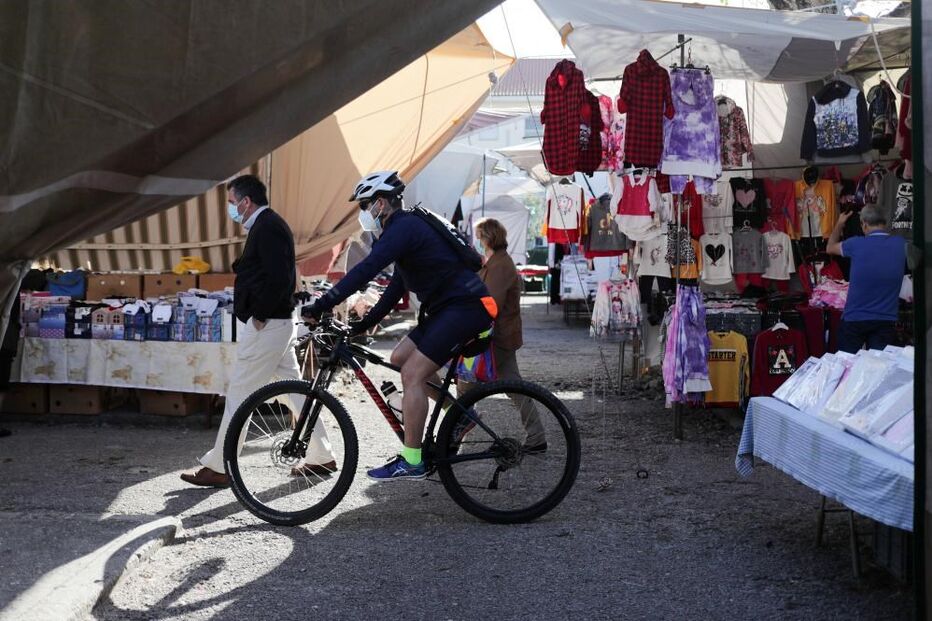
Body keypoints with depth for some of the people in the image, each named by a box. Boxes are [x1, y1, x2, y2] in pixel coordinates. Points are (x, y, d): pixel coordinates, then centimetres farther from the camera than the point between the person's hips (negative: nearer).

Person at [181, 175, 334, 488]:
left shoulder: (267, 227, -15)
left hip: (265, 324, -11)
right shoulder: (269, 225, 18)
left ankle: (217, 468, 1)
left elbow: (279, 279, -25)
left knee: (239, 395, -5)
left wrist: (259, 315, -18)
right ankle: (321, 457, 19)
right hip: (278, 322, 11)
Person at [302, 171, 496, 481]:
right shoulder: (409, 226, 19)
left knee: (412, 374, -12)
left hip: (465, 307, -10)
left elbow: (365, 270, -24)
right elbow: (396, 288, 22)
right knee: (399, 360, 12)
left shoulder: (404, 227, -13)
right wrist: (362, 324, 18)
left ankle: (411, 461, -9)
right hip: (449, 307, 10)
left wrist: (321, 306, -24)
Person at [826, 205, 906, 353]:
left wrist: (839, 224, 25)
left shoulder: (856, 244, -13)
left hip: (854, 319, -2)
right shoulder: (901, 244, -4)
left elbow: (830, 248, 10)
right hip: (885, 320, 2)